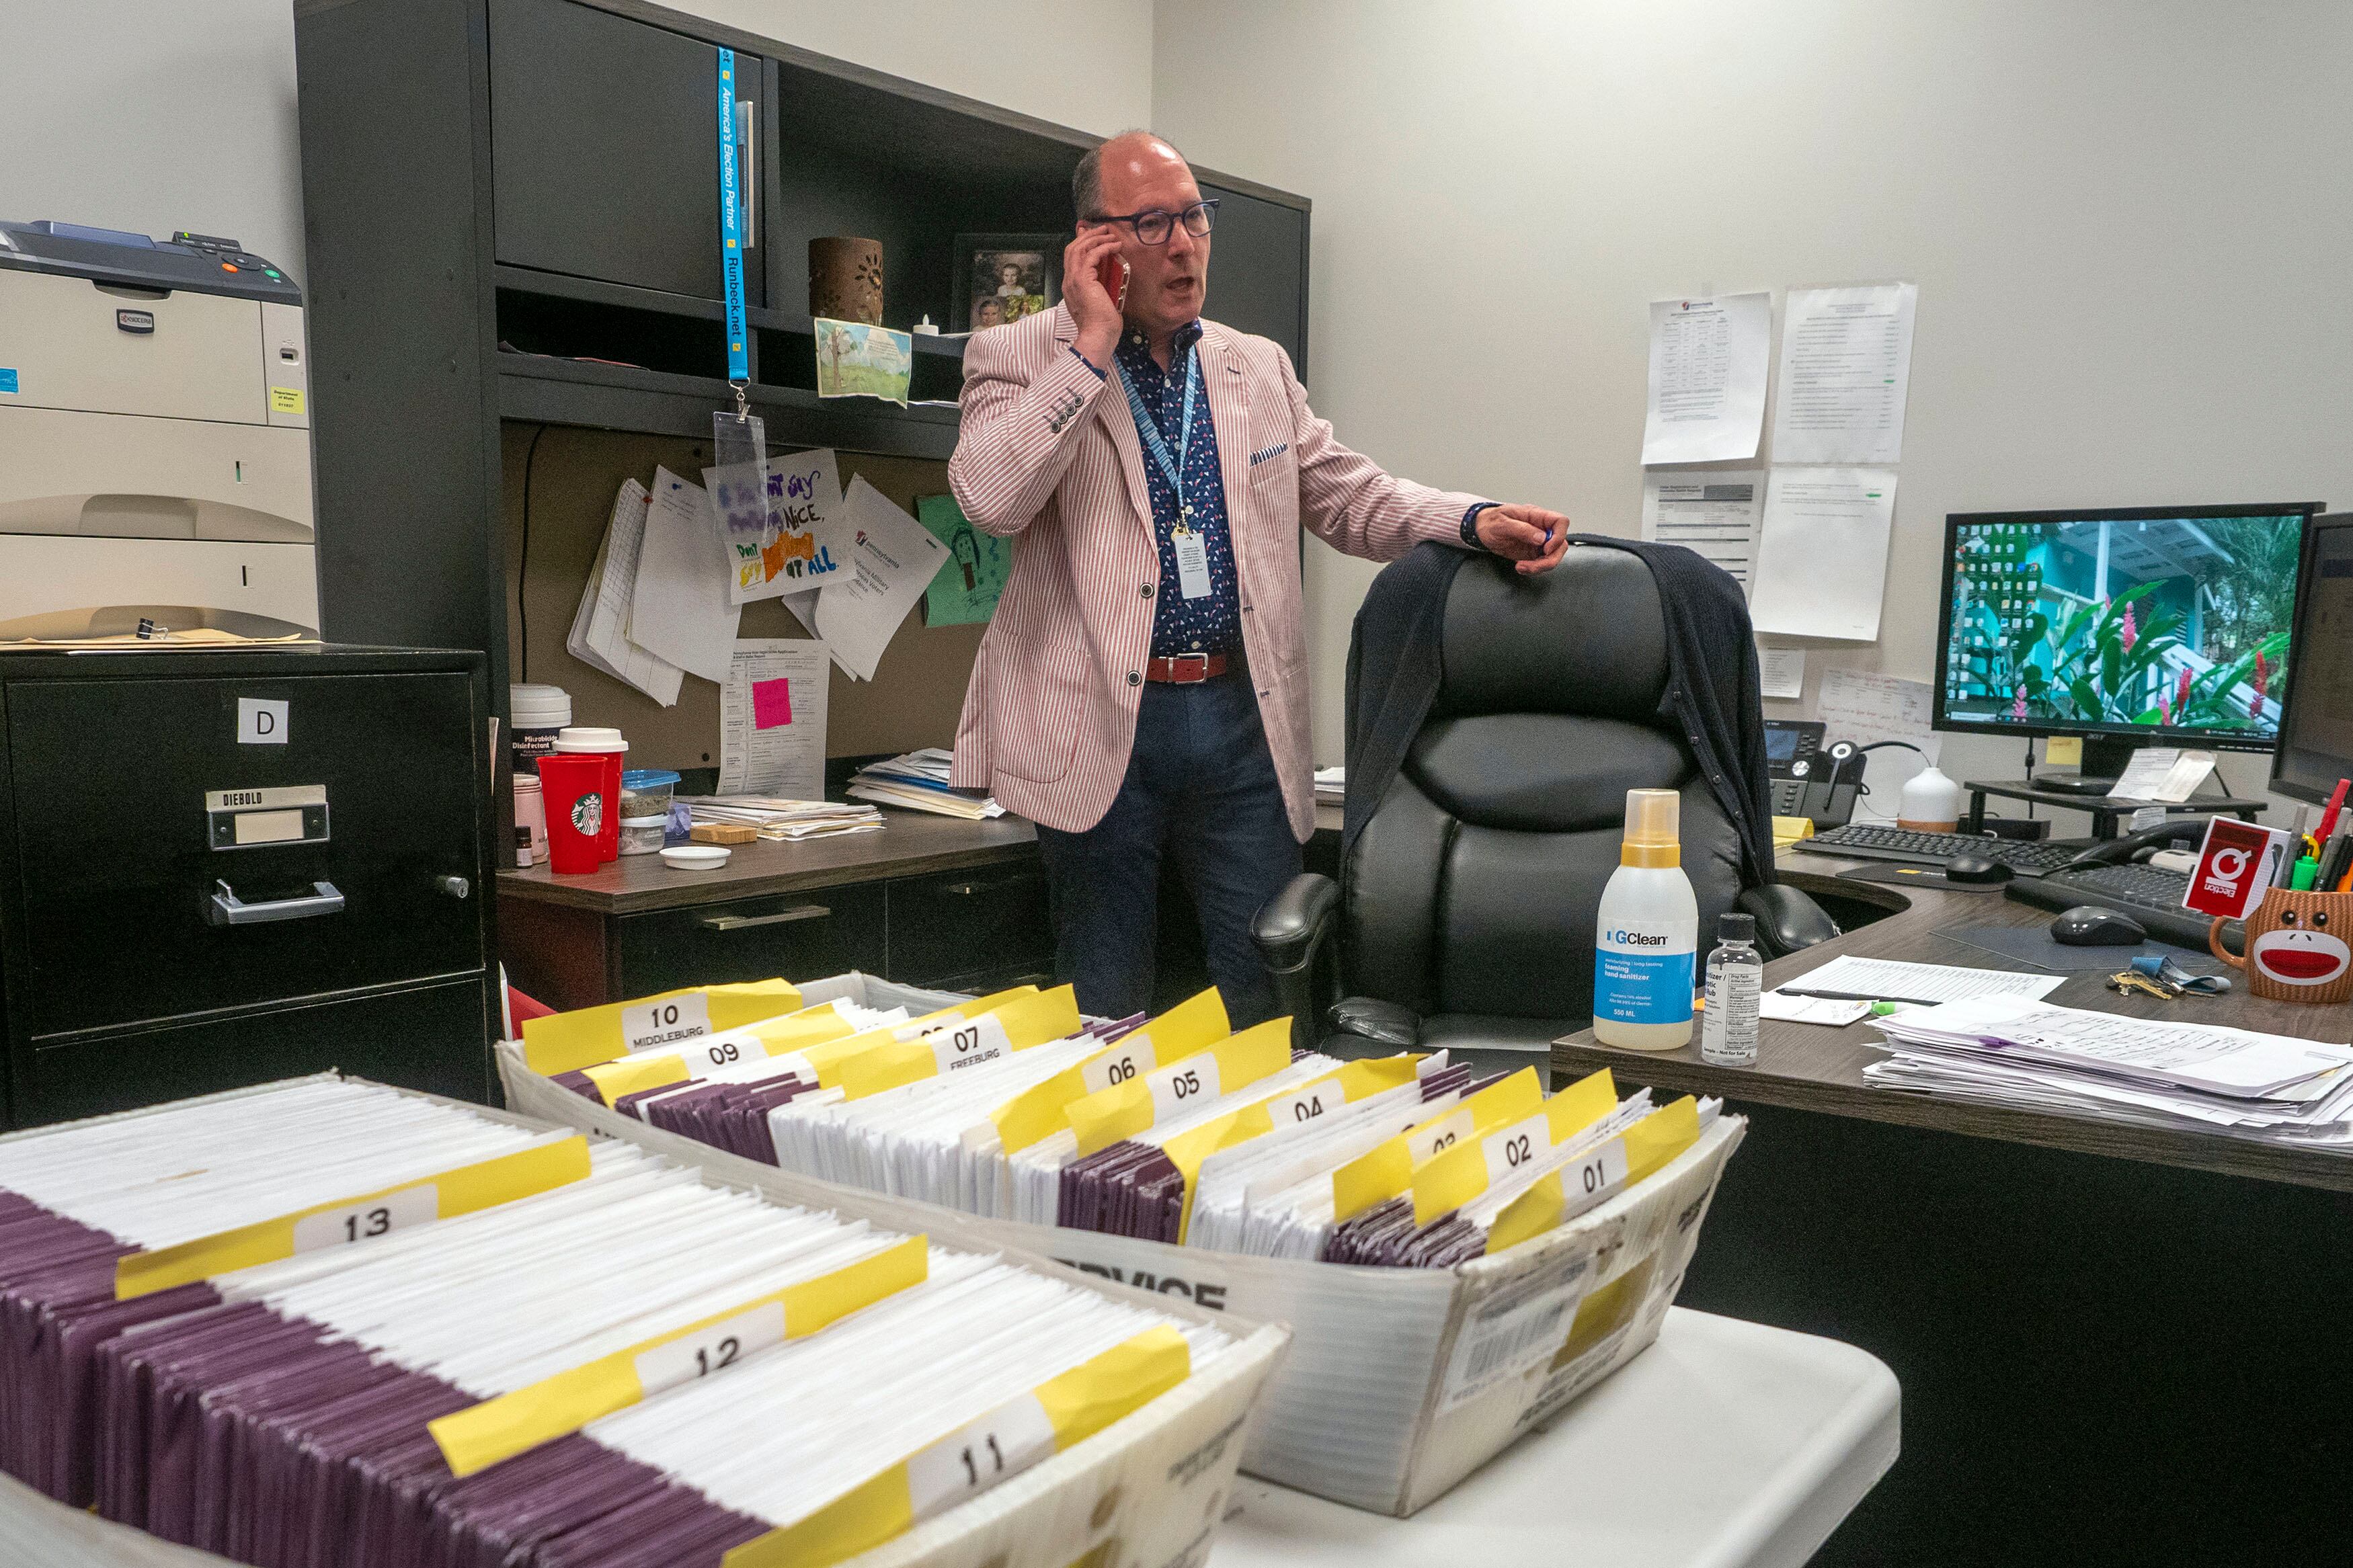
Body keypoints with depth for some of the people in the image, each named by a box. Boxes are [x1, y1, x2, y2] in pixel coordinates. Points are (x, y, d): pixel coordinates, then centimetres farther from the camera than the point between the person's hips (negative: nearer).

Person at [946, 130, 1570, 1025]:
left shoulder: (1259, 368, 14)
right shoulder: (1020, 358, 0)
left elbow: (1349, 498, 15)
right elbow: (991, 499, -18)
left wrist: (1477, 523, -2)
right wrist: (1093, 344, -14)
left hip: (1243, 717, 4)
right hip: (1101, 724, -3)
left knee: (1271, 1002, 8)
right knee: (1105, 1019, 9)